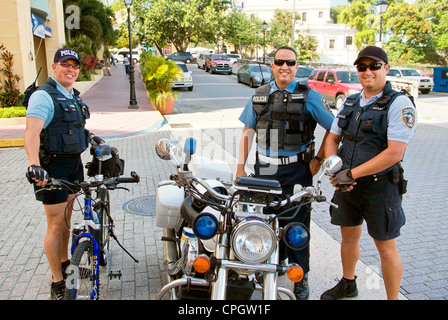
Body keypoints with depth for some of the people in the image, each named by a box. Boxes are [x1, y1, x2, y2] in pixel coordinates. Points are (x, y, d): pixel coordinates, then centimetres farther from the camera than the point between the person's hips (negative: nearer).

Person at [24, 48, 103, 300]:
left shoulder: (74, 97, 13)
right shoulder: (44, 96, -15)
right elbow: (32, 132, -31)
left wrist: (91, 136, 26)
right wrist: (34, 165, -44)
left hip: (74, 163, 8)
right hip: (52, 167, -8)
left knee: (67, 217, 20)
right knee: (56, 224, -3)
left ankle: (65, 262, 38)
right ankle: (58, 282, 10)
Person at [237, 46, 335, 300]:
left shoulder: (309, 96, -1)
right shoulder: (260, 96, 10)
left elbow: (334, 128, 0)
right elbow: (248, 132, 12)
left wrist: (319, 159, -4)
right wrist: (240, 167, 6)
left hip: (296, 170, -3)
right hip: (265, 169, 4)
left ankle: (301, 276, 19)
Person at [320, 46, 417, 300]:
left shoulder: (400, 104, -13)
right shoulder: (351, 102, 8)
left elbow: (394, 153, -22)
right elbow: (332, 138, 11)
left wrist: (351, 173, -21)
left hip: (380, 186, -6)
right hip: (347, 184, 6)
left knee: (386, 247, 5)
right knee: (349, 236, 20)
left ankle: (393, 298, 24)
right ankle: (348, 285, 42)